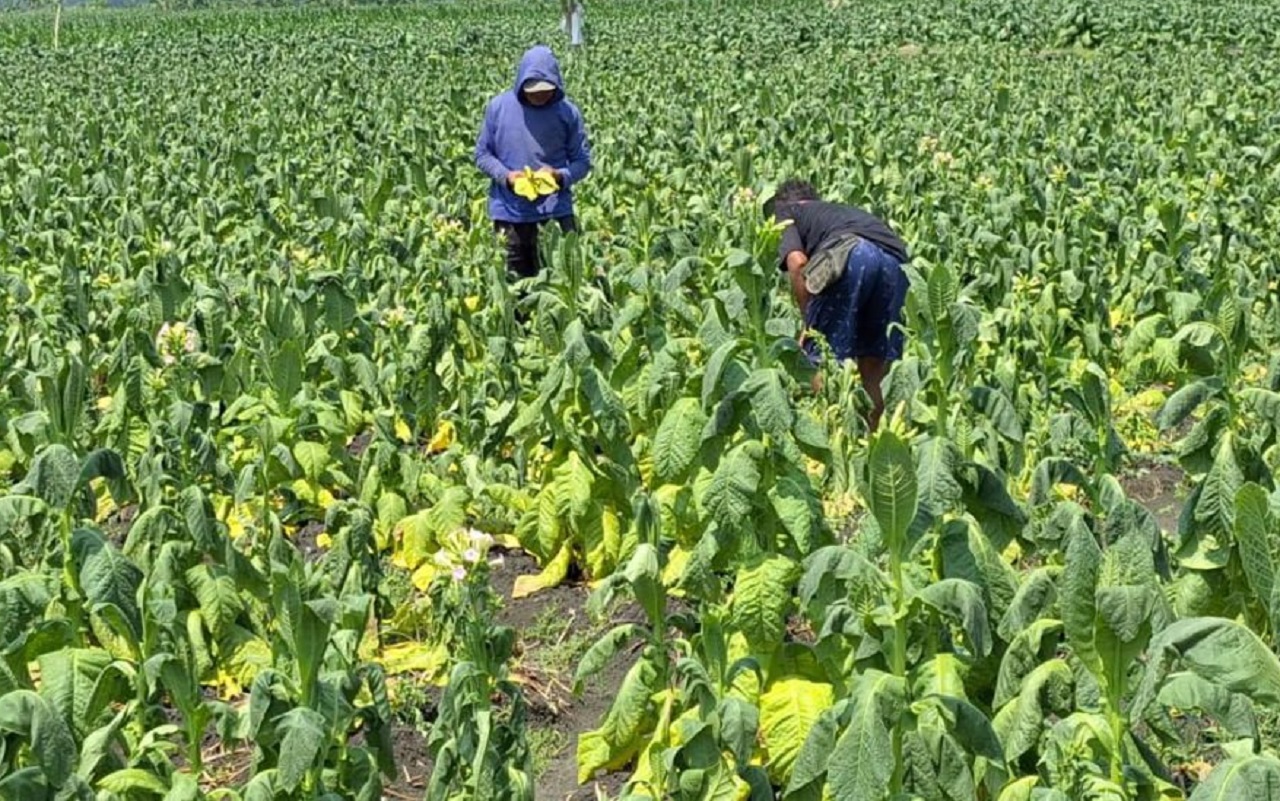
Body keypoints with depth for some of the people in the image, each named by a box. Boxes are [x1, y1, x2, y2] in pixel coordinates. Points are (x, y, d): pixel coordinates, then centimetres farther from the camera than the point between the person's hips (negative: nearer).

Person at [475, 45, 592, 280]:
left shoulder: (568, 112, -3)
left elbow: (582, 161, 2)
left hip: (555, 210, -1)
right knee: (515, 280, 10)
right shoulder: (498, 107, -2)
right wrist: (506, 175, -14)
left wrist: (561, 176, -19)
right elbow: (482, 154, 4)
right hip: (510, 212, 1)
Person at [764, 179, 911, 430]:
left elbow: (797, 261, 4)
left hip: (849, 252, -6)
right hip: (896, 260, 6)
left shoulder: (784, 212, 25)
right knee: (876, 361, 14)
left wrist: (808, 323, 12)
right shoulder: (846, 211, 41)